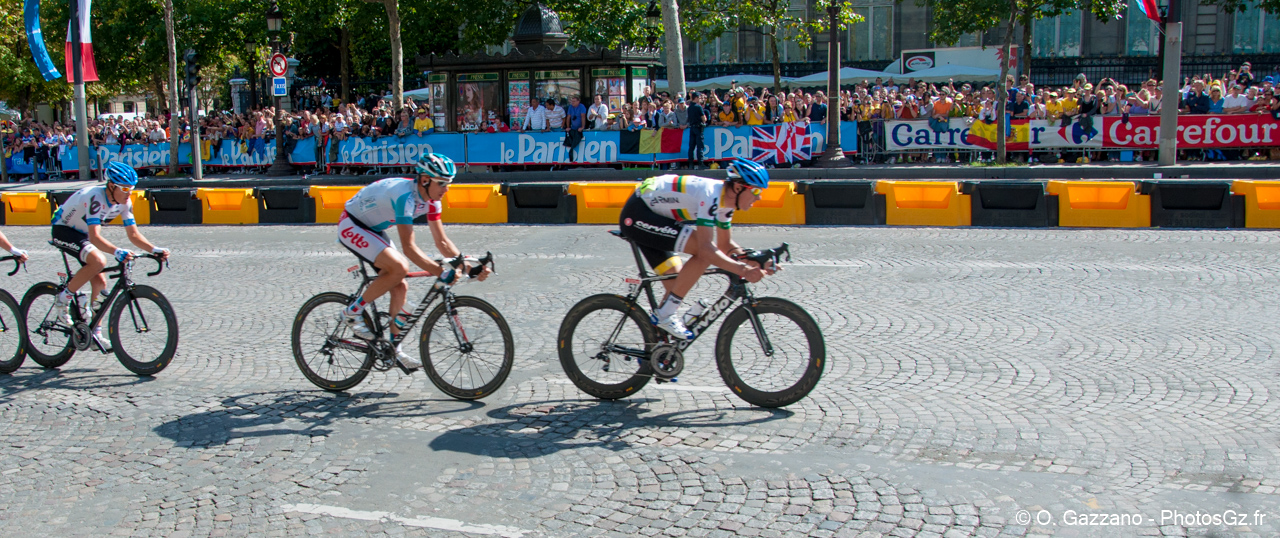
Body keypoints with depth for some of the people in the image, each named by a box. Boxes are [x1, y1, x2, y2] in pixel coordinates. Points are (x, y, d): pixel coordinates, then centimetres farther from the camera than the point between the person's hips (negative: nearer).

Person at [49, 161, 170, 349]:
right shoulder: (96, 197, -34)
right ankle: (64, 298, -13)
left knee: (100, 282, -3)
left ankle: (95, 333, 7)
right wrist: (117, 251, -59)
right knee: (98, 261, -32)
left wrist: (154, 249, -26)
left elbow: (133, 234, -9)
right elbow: (95, 237, -43)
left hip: (82, 234, 7)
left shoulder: (124, 202, -11)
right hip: (63, 230, -7)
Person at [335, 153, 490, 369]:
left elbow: (442, 241, -2)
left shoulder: (430, 199, -7)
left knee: (400, 287, 1)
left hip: (373, 230, 9)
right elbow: (409, 247, -35)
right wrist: (441, 272, -40)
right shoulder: (405, 195, -33)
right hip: (351, 227, -9)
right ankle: (352, 312, -13)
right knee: (399, 267, -28)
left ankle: (393, 349, 9)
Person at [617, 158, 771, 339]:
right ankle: (665, 314, -15)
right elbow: (706, 248, -33)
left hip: (651, 216, 10)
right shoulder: (711, 195, -25)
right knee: (705, 254, -21)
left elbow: (725, 245, 14)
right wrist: (743, 270, -39)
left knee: (677, 285, 8)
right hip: (637, 214, -10)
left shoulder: (725, 201, 4)